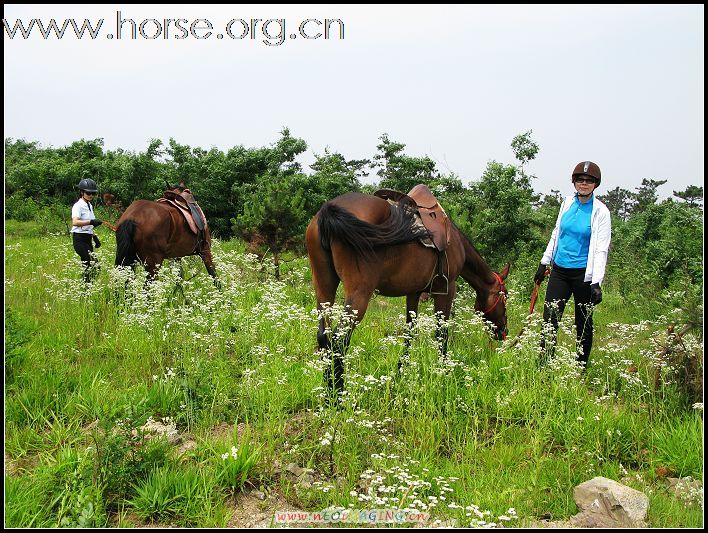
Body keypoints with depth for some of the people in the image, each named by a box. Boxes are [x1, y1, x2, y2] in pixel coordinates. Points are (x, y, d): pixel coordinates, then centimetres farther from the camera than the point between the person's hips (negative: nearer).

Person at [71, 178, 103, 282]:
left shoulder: (90, 206, 15)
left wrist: (95, 237, 18)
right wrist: (91, 221, -41)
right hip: (80, 239, -9)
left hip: (88, 239, 9)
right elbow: (75, 222, -30)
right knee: (92, 264, -18)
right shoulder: (78, 206, -12)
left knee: (87, 266, 11)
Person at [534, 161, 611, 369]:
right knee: (549, 319, -2)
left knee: (584, 323, 8)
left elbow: (601, 249, -12)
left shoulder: (600, 211, -8)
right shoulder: (567, 203, 7)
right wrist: (544, 263, 17)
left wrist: (597, 282, -20)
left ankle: (581, 368, 22)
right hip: (559, 270, 4)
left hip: (583, 274, -4)